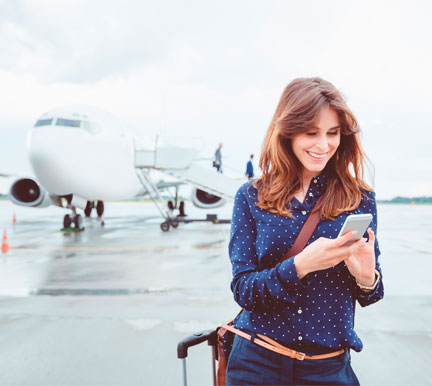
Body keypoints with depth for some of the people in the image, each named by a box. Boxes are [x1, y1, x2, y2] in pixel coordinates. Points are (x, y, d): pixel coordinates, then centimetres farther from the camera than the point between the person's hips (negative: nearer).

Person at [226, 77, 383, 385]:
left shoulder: (360, 199, -3)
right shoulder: (251, 197, -6)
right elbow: (243, 289, -9)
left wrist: (367, 278, -21)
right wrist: (300, 265, -26)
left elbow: (370, 296, 2)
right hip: (257, 361, -1)